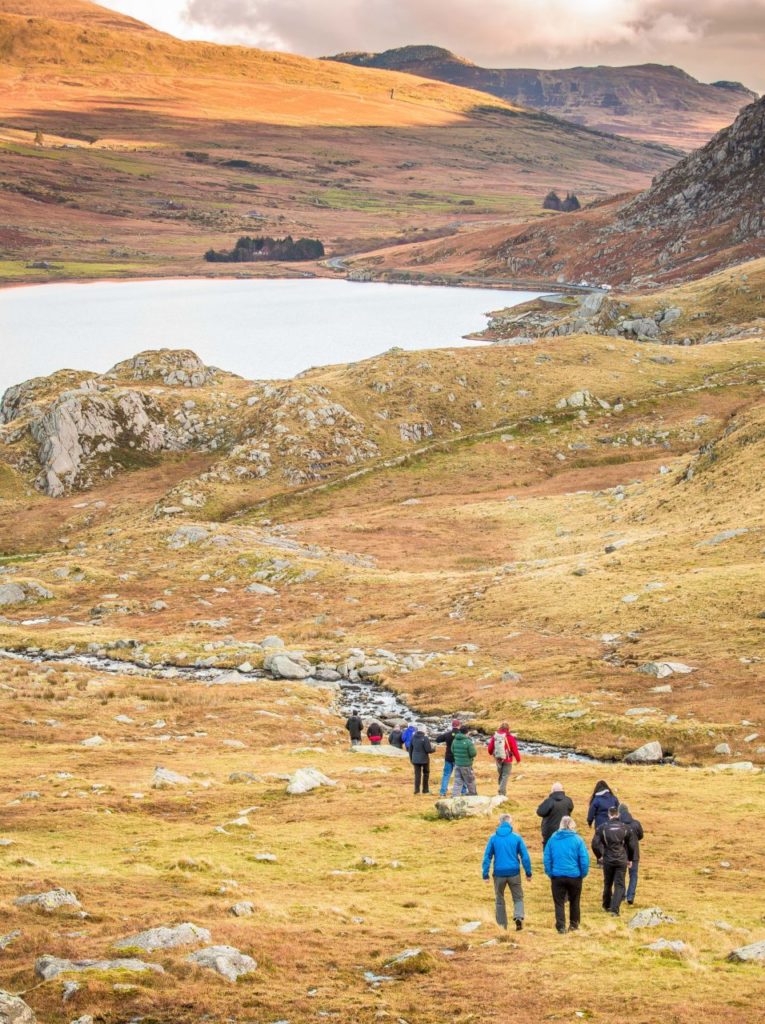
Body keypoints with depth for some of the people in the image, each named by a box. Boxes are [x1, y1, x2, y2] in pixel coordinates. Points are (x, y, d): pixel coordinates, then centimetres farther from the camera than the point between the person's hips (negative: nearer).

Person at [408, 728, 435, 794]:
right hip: (424, 759, -4)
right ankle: (425, 789, 20)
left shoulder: (413, 737, 0)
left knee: (417, 774, 8)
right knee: (426, 773, 15)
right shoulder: (425, 738, -17)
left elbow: (410, 749, 8)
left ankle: (416, 789, 2)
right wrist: (433, 748, 4)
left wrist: (411, 758, 18)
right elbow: (428, 750, -18)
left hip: (415, 759, 4)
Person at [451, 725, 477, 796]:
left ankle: (454, 796, 0)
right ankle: (473, 796, 26)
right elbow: (473, 753, -16)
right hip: (466, 765, -5)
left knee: (457, 782, 8)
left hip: (457, 764, 5)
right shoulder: (468, 742, -18)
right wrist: (473, 747, 3)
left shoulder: (455, 741, 0)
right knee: (470, 782, 12)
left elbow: (452, 751, 10)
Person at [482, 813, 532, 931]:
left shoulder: (493, 838, 0)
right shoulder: (516, 837, -2)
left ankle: (501, 925, 16)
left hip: (499, 873, 1)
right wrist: (528, 873, 4)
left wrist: (485, 875, 1)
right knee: (518, 898, 12)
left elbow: (487, 857, -2)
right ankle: (518, 916, -14)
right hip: (514, 872, -1)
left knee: (499, 900, 15)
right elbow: (525, 856, -3)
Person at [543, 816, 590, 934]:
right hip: (574, 875, 0)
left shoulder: (552, 839, -1)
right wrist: (583, 874, 6)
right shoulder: (578, 840, -7)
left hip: (557, 876, 0)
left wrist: (549, 873, 8)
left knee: (559, 902, 6)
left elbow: (547, 858, 0)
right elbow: (584, 859, -7)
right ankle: (574, 924, 25)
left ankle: (561, 927, -2)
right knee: (574, 901, 18)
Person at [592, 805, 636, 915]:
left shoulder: (603, 827, -4)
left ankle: (607, 906, 34)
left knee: (607, 884, 19)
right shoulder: (625, 827, 0)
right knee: (619, 885, 1)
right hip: (621, 861, -1)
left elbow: (595, 844, -8)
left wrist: (599, 856, 9)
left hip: (608, 860, 1)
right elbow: (631, 845, 5)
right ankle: (615, 908, -12)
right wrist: (630, 859, 20)